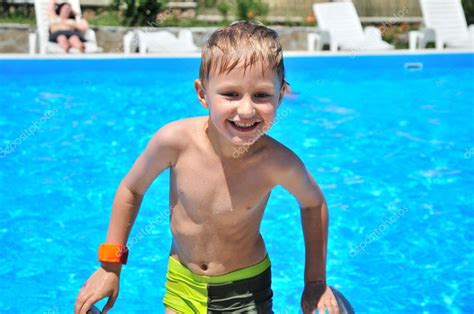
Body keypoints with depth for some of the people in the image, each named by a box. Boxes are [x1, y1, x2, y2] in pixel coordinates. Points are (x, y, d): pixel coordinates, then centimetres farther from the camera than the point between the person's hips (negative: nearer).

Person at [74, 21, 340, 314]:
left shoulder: (279, 163, -26)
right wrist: (110, 264, 0)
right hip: (182, 283, 1)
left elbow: (313, 203, -3)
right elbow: (131, 190, -5)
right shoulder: (175, 140, -25)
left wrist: (316, 281, -1)